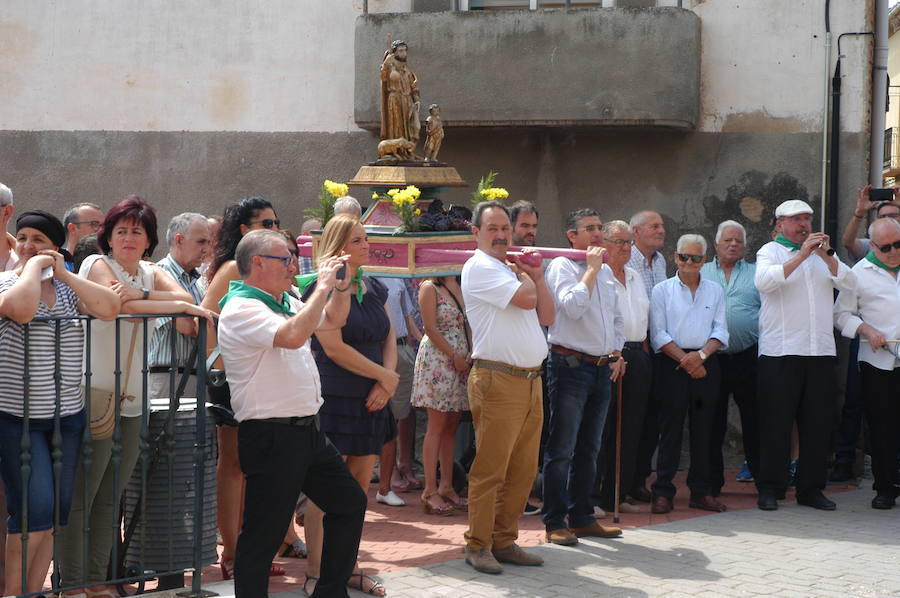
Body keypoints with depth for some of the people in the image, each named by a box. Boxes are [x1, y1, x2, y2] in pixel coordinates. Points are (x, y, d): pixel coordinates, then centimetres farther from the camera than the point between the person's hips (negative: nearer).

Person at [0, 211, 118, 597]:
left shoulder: (68, 288, 11)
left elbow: (109, 308, -7)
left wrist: (64, 274, -8)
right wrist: (33, 266, -13)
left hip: (67, 416, 5)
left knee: (56, 511, 7)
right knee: (36, 508, -13)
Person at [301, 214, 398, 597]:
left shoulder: (374, 289, 13)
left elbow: (389, 338, 13)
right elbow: (334, 347, -16)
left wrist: (384, 385, -5)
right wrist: (386, 376, -11)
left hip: (370, 402, 7)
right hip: (333, 401, -7)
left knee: (359, 489, 10)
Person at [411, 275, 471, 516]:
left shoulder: (461, 287, 15)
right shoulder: (429, 288, -4)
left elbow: (467, 325, 14)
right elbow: (430, 328, -10)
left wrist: (470, 355, -2)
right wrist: (455, 357, -12)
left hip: (462, 362, 7)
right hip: (437, 360, -7)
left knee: (451, 426, 6)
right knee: (437, 425, -7)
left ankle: (446, 486, 10)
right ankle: (430, 491, -5)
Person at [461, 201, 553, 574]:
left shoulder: (512, 268, 20)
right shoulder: (480, 268, -7)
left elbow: (547, 316, 17)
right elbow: (525, 299, -17)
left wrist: (536, 275, 8)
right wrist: (525, 277, 3)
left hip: (531, 380, 8)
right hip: (498, 380, -8)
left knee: (523, 470, 10)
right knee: (490, 470, -5)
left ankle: (504, 542, 18)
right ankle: (478, 546, 2)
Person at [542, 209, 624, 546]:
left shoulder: (606, 273, 17)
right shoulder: (562, 266, -7)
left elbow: (616, 319, 26)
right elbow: (573, 306, -23)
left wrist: (616, 353, 12)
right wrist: (591, 269, -15)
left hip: (602, 367, 8)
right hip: (571, 364, -8)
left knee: (589, 449, 13)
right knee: (562, 449, -5)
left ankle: (582, 517, 20)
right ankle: (555, 522, -1)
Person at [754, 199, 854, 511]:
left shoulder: (822, 252, 19)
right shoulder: (770, 251, 4)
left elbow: (848, 282, 6)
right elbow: (764, 281, -17)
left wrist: (826, 256, -8)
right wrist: (801, 255, -19)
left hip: (820, 351, 5)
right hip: (780, 352, -5)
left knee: (818, 422, 6)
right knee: (777, 421, -3)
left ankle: (811, 488, 13)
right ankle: (770, 489, 3)